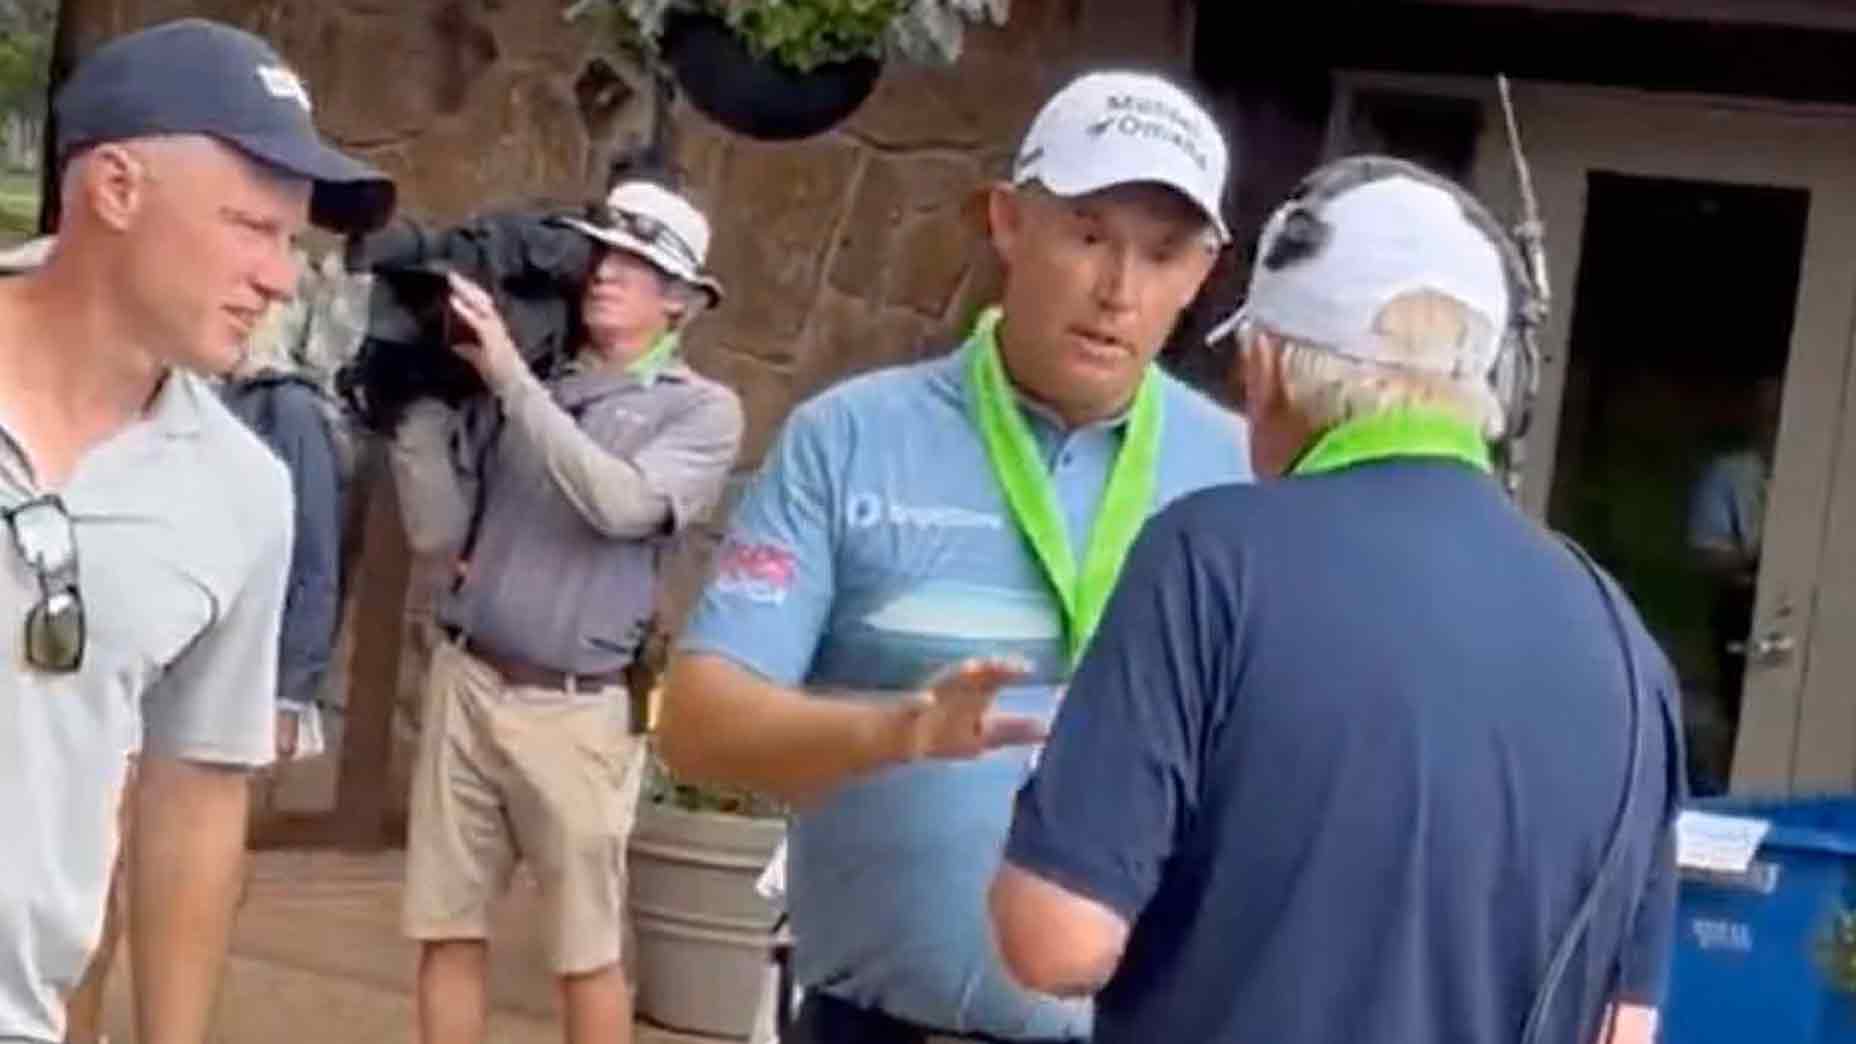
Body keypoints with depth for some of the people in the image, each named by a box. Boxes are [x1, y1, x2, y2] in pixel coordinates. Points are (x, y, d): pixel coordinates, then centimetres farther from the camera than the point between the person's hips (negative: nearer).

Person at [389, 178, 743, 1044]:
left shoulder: (701, 410, -1)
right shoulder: (513, 389, 6)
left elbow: (621, 504, -19)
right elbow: (438, 532, 3)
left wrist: (509, 375, -18)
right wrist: (421, 395, -4)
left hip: (575, 710, -3)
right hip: (465, 682, 3)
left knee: (587, 951, 6)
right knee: (448, 931, 9)